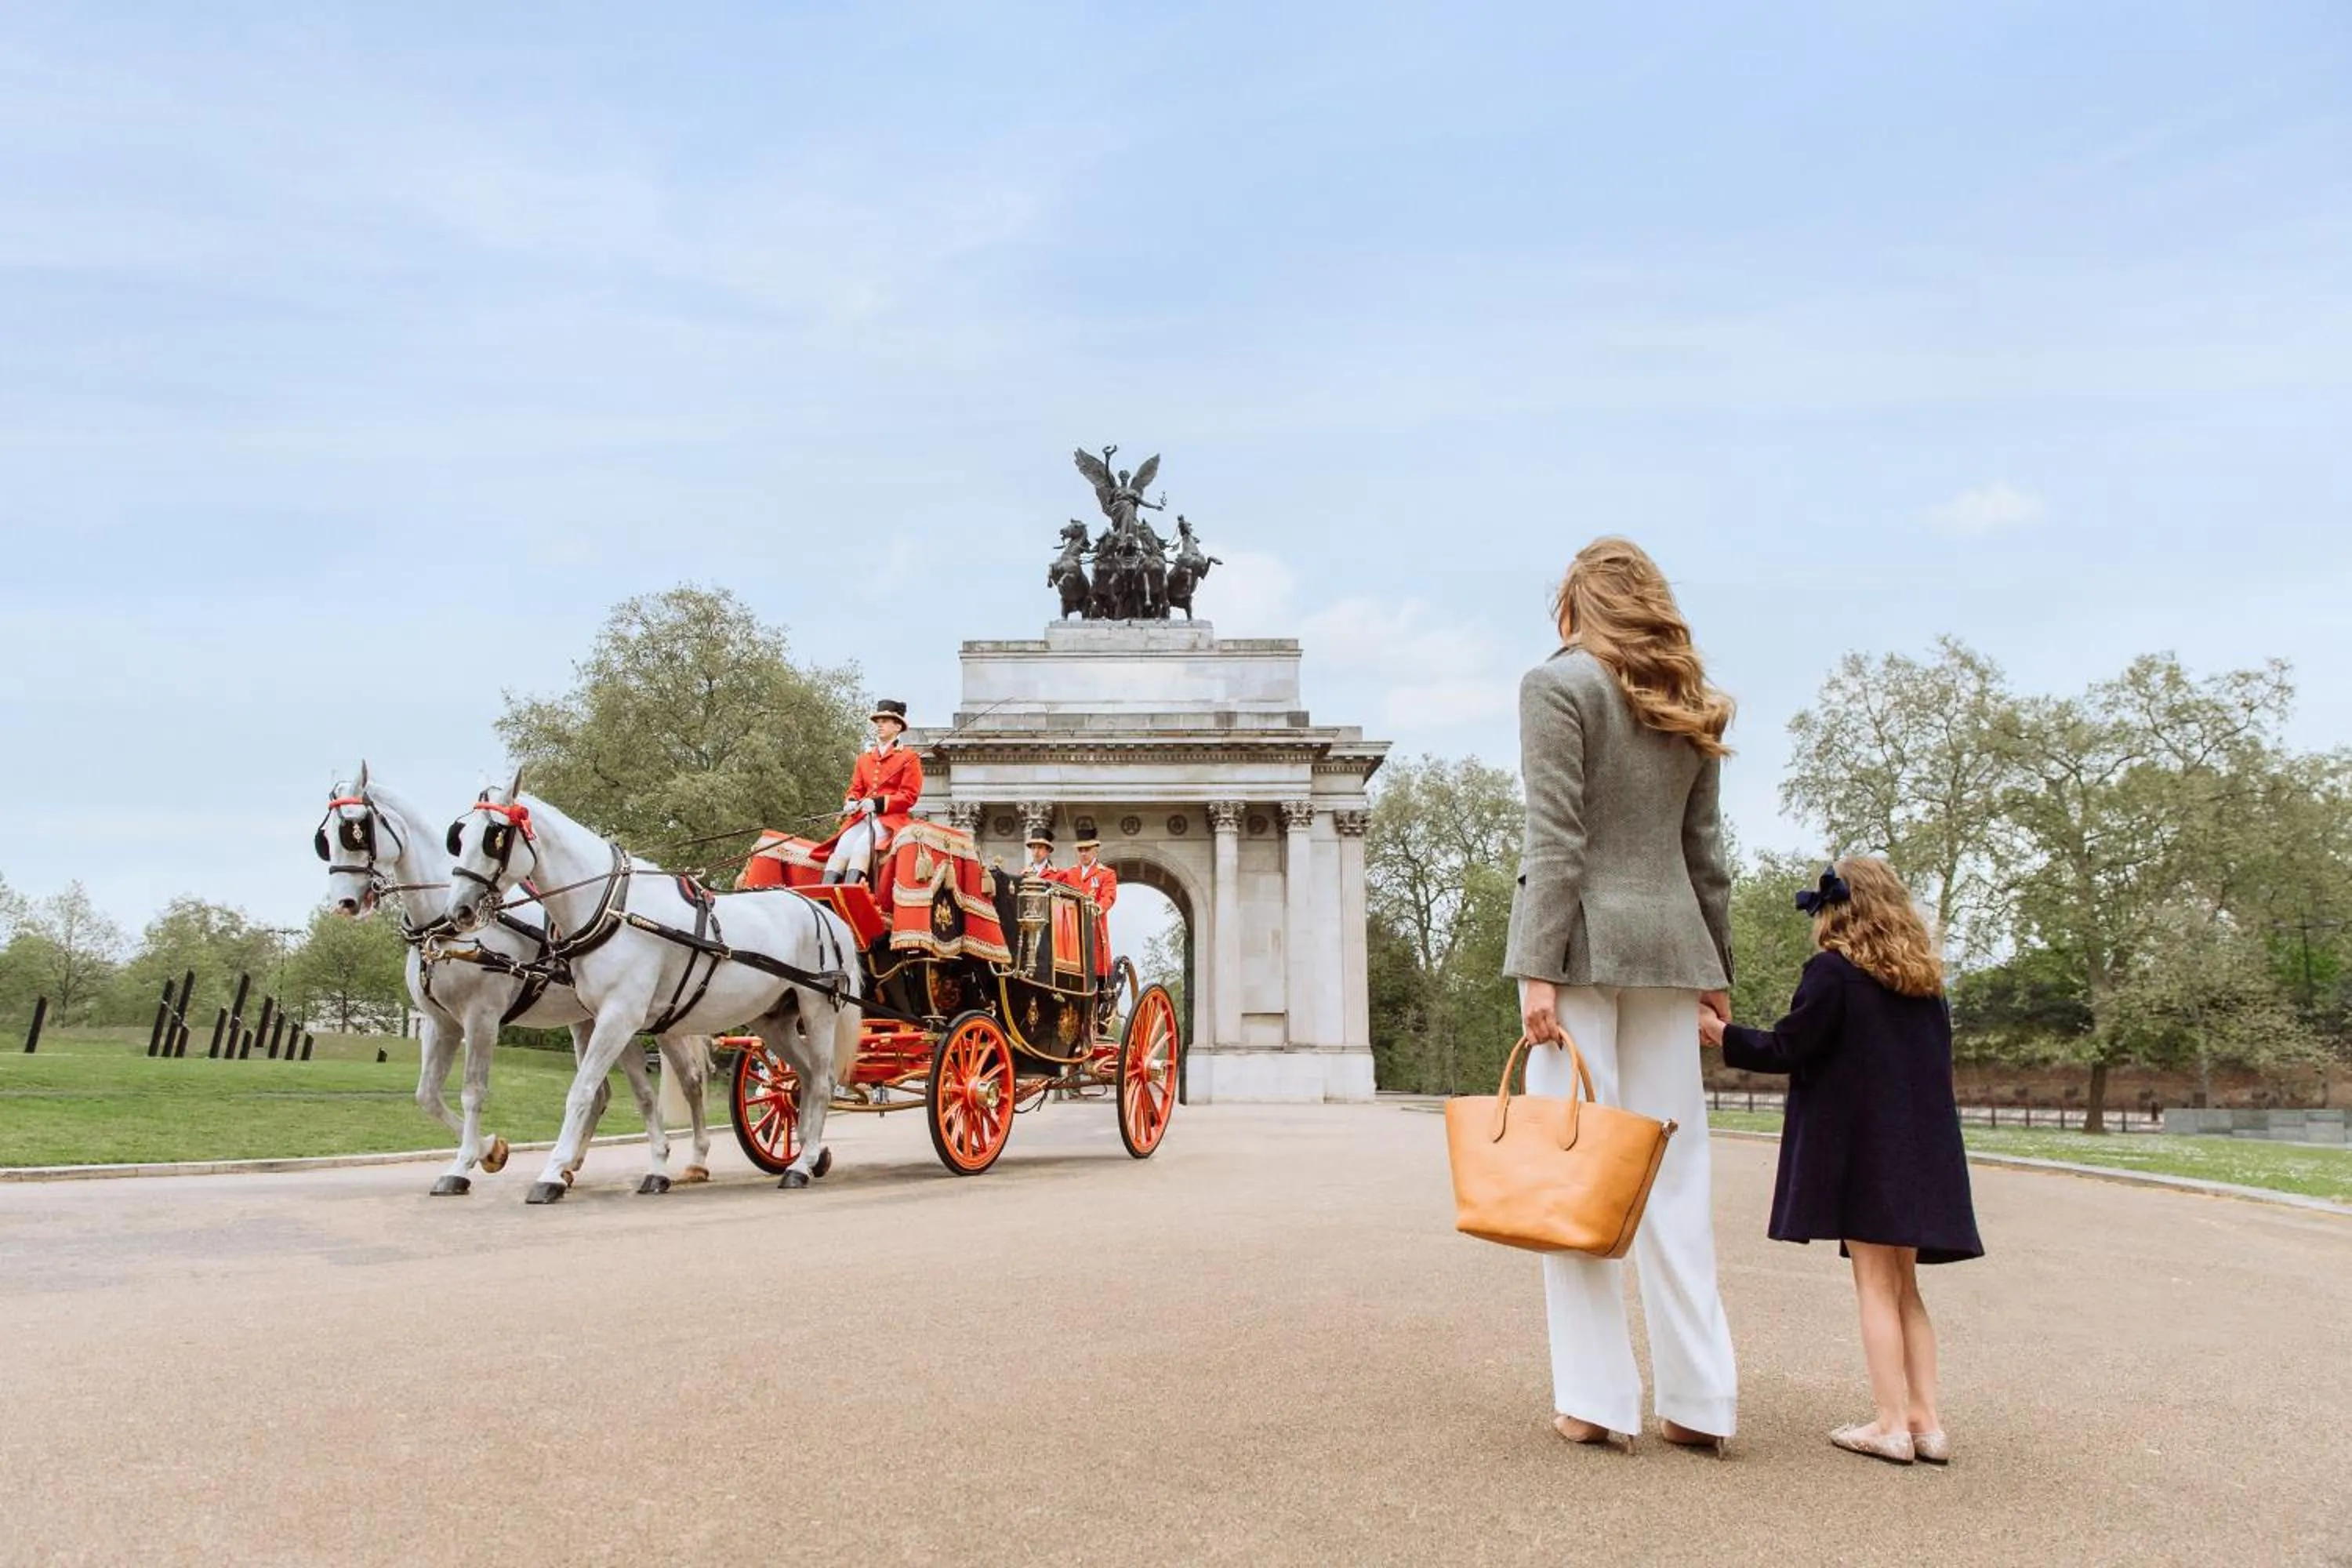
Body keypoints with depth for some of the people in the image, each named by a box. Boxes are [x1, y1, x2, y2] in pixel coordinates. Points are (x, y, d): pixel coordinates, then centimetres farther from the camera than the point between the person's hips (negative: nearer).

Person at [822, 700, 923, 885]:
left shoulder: (909, 758, 6)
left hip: (891, 817, -5)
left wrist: (878, 803, -15)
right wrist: (851, 802, -3)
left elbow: (910, 796, -2)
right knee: (842, 847, -23)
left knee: (863, 845, -31)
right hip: (862, 816, 5)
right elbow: (856, 788, 22)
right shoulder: (864, 758, 23)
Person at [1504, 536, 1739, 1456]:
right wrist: (1715, 967, 18)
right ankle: (1699, 1400, 12)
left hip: (1584, 939, -6)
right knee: (1674, 1172, 8)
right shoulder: (1689, 703, 15)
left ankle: (1597, 1400, 2)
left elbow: (1555, 839, -12)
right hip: (1669, 940, 6)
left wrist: (1537, 967, -14)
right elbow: (1706, 853, 14)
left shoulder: (1559, 684, -4)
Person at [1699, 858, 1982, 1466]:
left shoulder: (1831, 972, -8)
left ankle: (1892, 1425, 1)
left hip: (1861, 1146, -6)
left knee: (1876, 1284, -1)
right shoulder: (1926, 982, 12)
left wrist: (1721, 1034, 1)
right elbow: (1938, 1060, 16)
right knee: (1905, 1287, 13)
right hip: (1922, 1148, 6)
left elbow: (1787, 1048, -11)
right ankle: (1926, 1421, 13)